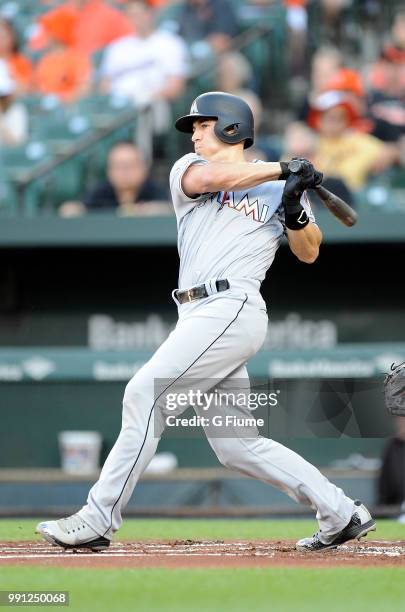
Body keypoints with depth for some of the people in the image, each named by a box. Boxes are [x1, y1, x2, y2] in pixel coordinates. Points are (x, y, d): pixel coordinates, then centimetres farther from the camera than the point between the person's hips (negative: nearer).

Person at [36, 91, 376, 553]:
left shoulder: (278, 186, 11)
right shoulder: (188, 169, 19)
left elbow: (308, 253, 11)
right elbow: (209, 177, -4)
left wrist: (295, 212, -7)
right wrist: (281, 169, -6)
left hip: (231, 309, -6)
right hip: (200, 318, 6)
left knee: (144, 394, -17)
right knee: (236, 446, 4)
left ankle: (97, 520, -17)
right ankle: (341, 514, 12)